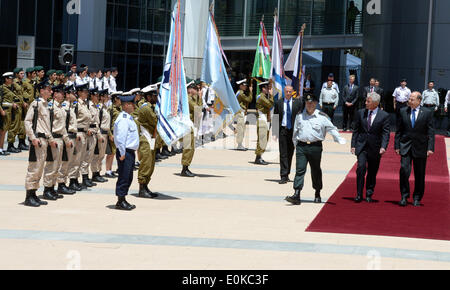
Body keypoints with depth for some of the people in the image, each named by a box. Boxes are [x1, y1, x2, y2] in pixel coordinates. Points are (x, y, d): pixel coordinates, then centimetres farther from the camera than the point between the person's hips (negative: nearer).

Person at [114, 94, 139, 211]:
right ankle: (120, 202, 1)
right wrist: (122, 153, -21)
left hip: (130, 152, 10)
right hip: (125, 153, -10)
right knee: (124, 177, -5)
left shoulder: (129, 118, 16)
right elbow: (120, 137, -21)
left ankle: (122, 201, 20)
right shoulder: (123, 119, -16)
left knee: (128, 178, 14)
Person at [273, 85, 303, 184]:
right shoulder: (278, 103, 6)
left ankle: (287, 174, 22)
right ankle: (284, 176, -8)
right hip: (282, 130, -1)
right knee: (283, 153, -6)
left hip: (293, 130, 1)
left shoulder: (298, 102, 5)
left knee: (290, 153, 9)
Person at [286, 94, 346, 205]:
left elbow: (332, 129, 2)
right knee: (300, 170, -8)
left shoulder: (322, 117, 0)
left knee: (316, 171, 10)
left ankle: (317, 195, 26)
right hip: (301, 146, 1)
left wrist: (339, 140, -8)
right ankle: (296, 196, -13)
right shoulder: (299, 116, 9)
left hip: (315, 147, -1)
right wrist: (295, 143, 18)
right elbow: (296, 131, 18)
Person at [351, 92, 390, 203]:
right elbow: (356, 130, 10)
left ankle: (369, 195, 23)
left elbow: (386, 133, -7)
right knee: (361, 167, -16)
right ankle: (359, 194, -9)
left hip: (375, 148, -1)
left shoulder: (384, 116, -3)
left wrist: (383, 147, -20)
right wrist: (353, 145, 4)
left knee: (372, 172, 8)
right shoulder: (360, 113, 5)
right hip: (361, 146, 1)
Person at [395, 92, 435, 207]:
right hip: (406, 146, 1)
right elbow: (398, 130, 8)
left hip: (420, 148, -1)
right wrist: (397, 145, 2)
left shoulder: (427, 113, 0)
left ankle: (417, 198, 18)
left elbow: (431, 132, -2)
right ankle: (404, 196, 0)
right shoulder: (403, 112, 5)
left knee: (419, 175, 6)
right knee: (404, 171, -11)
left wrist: (430, 148, -9)